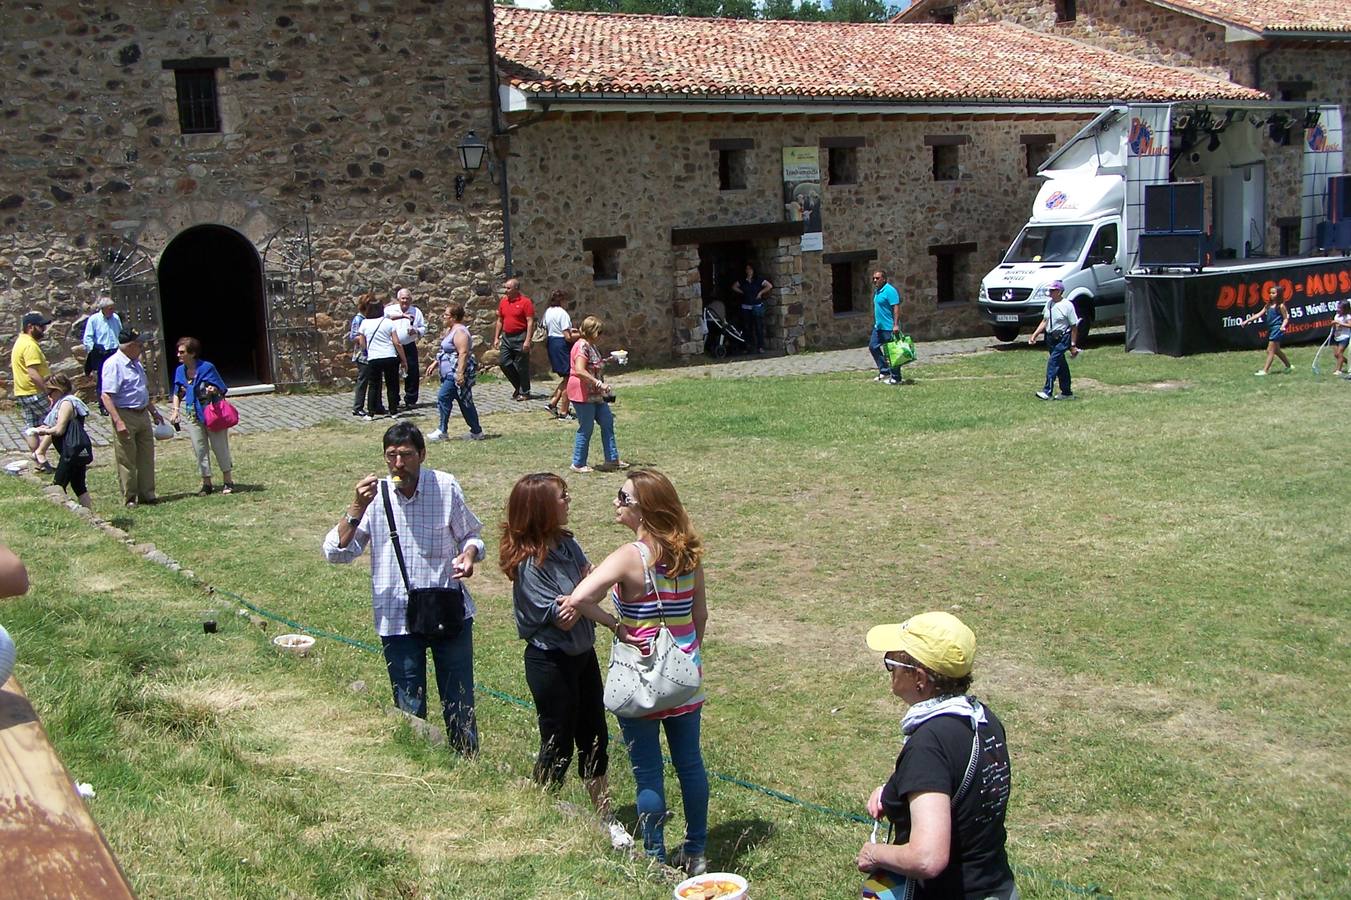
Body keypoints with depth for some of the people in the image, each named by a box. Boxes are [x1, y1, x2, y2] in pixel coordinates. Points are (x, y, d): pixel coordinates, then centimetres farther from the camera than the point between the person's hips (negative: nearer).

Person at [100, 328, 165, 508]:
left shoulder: (135, 363, 13)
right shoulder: (113, 365, -16)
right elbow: (106, 396, -22)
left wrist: (153, 411, 28)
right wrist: (118, 421, -29)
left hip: (142, 415, 9)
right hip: (125, 415, -9)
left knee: (146, 458, 12)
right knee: (127, 461, 1)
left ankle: (147, 494, 20)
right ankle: (130, 498, 9)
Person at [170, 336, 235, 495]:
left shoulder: (207, 368, -12)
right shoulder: (180, 371, 4)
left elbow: (221, 390, -7)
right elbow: (178, 393, 15)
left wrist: (213, 390, -29)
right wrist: (175, 410, 2)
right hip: (193, 415, 5)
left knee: (219, 447, 0)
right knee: (200, 450, 7)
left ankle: (228, 481, 10)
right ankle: (206, 483, 16)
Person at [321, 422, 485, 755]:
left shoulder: (446, 487, -5)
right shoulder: (375, 495, -4)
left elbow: (469, 534, 10)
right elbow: (336, 552, -8)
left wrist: (469, 553, -13)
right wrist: (356, 508, -21)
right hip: (397, 618, 0)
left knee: (459, 702, 11)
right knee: (409, 709, 10)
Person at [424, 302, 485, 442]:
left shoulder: (459, 332, -16)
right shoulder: (450, 330, 17)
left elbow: (463, 353, -25)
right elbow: (445, 351, 28)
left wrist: (460, 373, -30)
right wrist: (434, 363, 23)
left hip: (457, 373, -11)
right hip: (451, 373, 11)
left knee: (443, 397, -13)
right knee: (465, 402, 11)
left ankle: (442, 431, -8)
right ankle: (477, 432, 14)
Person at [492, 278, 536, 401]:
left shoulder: (525, 302, -9)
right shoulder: (503, 301, 10)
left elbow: (530, 322, -13)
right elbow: (500, 321, 17)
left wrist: (527, 341, -19)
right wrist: (496, 338, 11)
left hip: (520, 338, -6)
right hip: (506, 337, 6)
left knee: (521, 366, 0)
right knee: (504, 363, 5)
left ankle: (524, 392, 11)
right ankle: (518, 386, 23)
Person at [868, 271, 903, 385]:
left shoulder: (889, 291, -16)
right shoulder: (877, 291, 14)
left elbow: (896, 308, -21)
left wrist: (896, 325, -27)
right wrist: (876, 322, 24)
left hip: (889, 328, -10)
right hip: (879, 327, 10)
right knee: (873, 346, 11)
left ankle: (895, 378, 5)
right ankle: (884, 371, 20)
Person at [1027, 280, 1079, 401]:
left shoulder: (1067, 305, -12)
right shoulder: (1049, 303, 8)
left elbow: (1074, 326, -10)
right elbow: (1044, 321, 15)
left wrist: (1073, 345, -10)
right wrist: (1034, 335, 4)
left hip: (1063, 338, -7)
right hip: (1051, 337, 7)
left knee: (1053, 362, -17)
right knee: (1061, 365, 13)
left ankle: (1047, 391, -22)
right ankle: (1067, 392, 22)